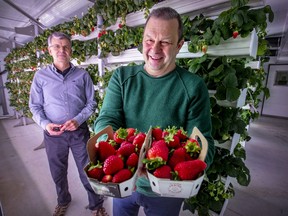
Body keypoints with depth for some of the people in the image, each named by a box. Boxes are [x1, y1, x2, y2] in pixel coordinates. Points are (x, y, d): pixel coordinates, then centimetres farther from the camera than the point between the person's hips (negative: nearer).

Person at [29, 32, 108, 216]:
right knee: (58, 172, 20)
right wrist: (45, 124, -13)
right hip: (53, 134, 2)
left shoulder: (83, 75, -1)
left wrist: (78, 120, -15)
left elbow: (91, 103, 0)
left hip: (80, 131, -1)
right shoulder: (41, 76, 1)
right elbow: (35, 106, 5)